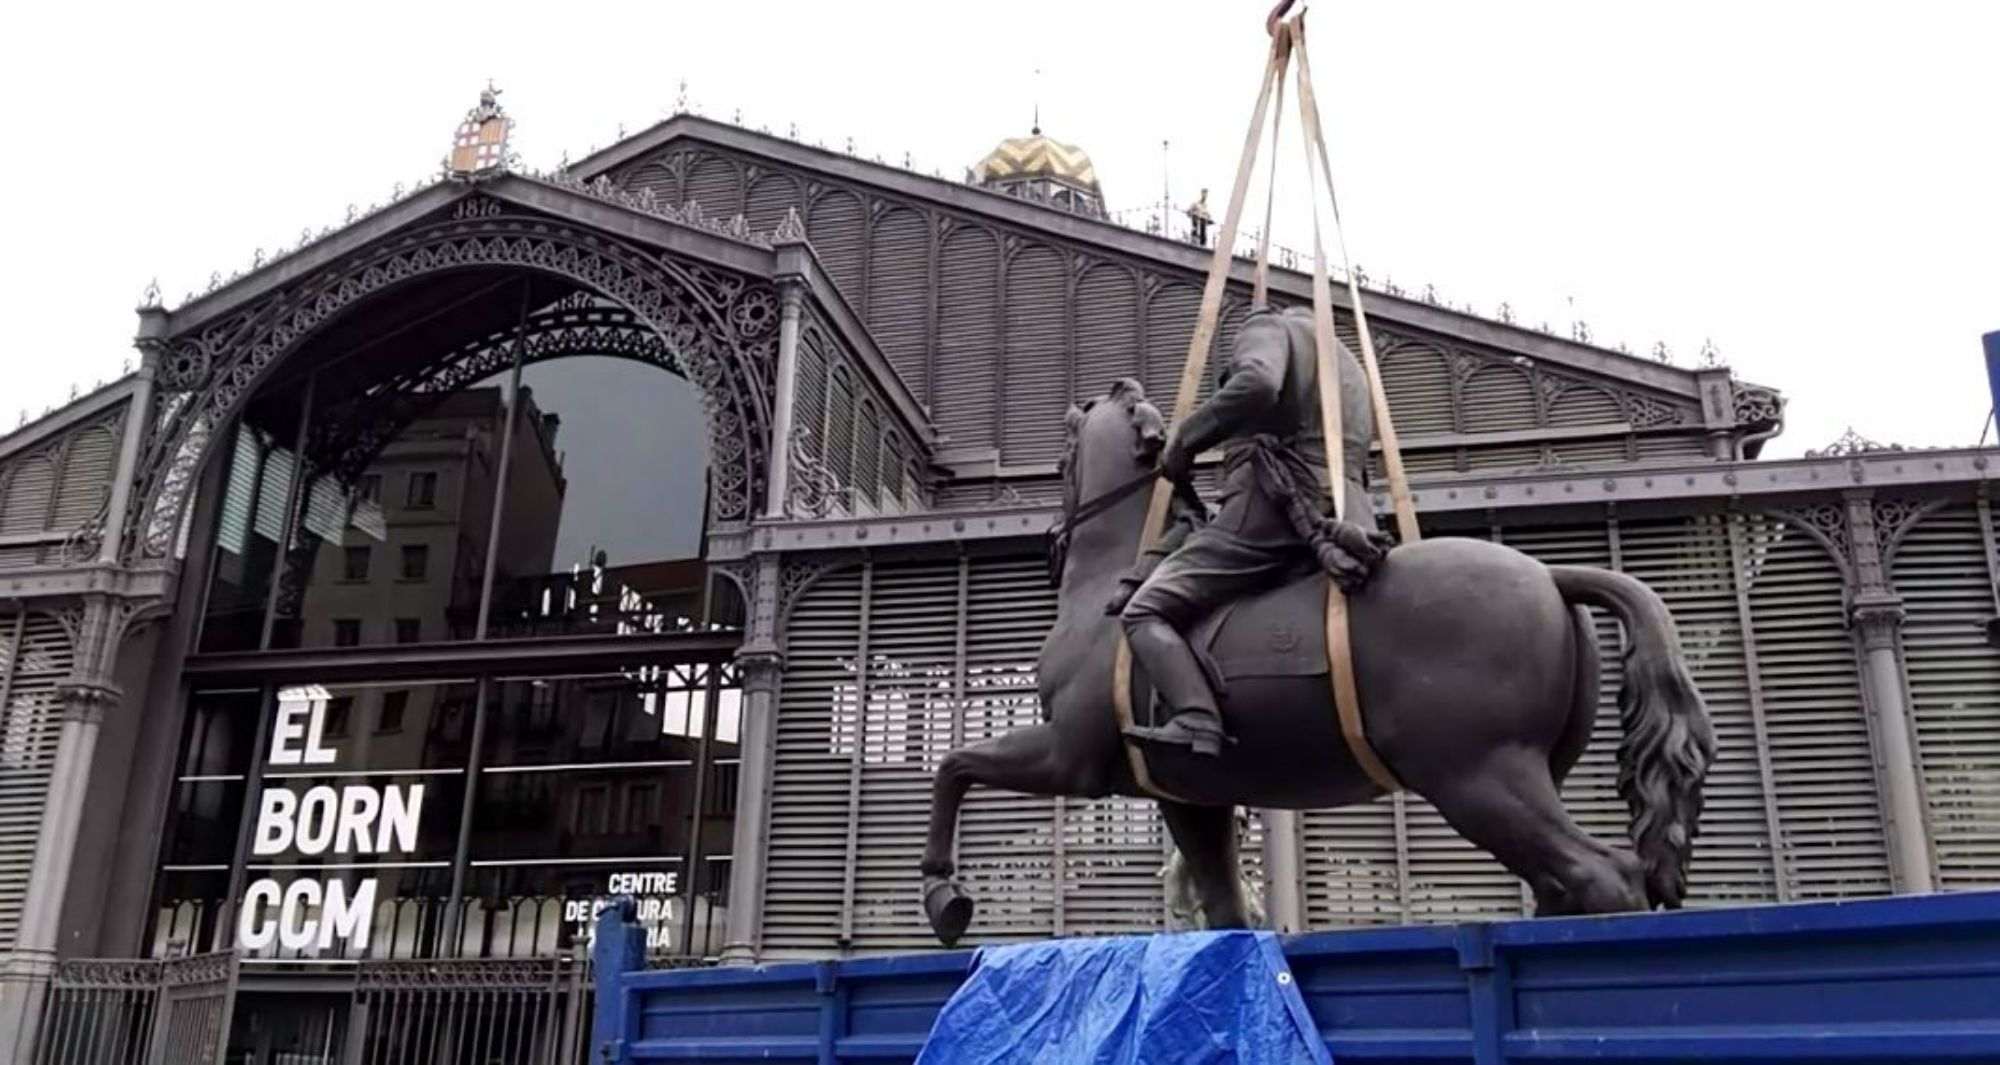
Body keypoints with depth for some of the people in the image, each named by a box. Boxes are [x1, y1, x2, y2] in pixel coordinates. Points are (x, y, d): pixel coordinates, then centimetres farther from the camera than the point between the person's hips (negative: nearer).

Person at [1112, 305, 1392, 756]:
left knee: (1144, 611, -9)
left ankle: (1197, 723, -33)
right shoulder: (1349, 366, 35)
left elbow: (1256, 384, -15)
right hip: (1344, 512, 8)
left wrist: (1183, 440, -6)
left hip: (1269, 506, -8)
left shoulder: (1268, 327, 9)